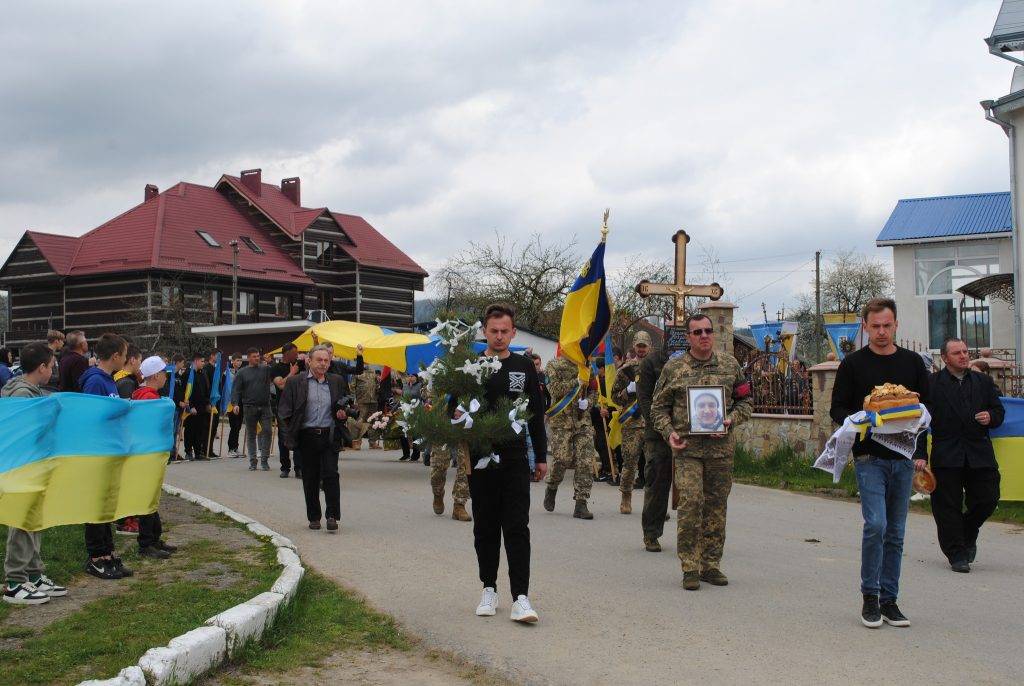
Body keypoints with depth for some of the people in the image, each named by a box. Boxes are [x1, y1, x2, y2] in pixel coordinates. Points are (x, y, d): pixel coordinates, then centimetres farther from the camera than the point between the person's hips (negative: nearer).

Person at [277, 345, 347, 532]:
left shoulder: (336, 381, 9)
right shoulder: (295, 382, 2)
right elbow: (284, 409, 4)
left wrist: (342, 413, -1)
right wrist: (289, 433, -4)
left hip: (329, 435, 1)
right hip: (307, 437, -1)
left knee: (331, 475, -9)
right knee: (310, 479, 7)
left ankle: (332, 516, -4)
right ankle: (314, 517, 18)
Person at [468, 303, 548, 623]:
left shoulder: (524, 367, 6)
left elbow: (536, 413, 10)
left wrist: (541, 456, 9)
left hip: (515, 459, 0)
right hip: (480, 460, 0)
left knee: (517, 528, -5)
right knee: (485, 528, 9)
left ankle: (520, 597, -7)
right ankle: (489, 589, 21)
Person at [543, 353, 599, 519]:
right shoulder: (554, 365, 1)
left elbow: (594, 391, 18)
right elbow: (556, 389, -13)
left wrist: (588, 401, -3)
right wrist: (576, 381, -15)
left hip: (583, 420, 4)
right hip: (561, 421, -3)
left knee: (586, 462, -5)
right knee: (562, 460, -6)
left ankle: (581, 504, -1)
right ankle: (551, 489, 25)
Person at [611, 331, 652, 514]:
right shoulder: (625, 369, 7)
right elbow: (615, 396, 8)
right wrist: (628, 390, -10)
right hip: (632, 422, -1)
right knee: (629, 462, 0)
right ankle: (626, 499, 15)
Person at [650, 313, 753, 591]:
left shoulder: (730, 364, 8)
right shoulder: (673, 367, 3)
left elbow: (745, 401, 14)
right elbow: (658, 406, 9)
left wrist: (731, 420, -5)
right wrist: (669, 432, -7)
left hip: (722, 447, 3)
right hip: (687, 447, -2)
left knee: (716, 506, 7)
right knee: (690, 502, -12)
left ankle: (711, 564, 19)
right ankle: (690, 568, -3)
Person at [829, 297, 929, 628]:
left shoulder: (913, 362, 9)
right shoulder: (853, 364, 0)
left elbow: (926, 409, 12)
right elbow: (837, 409, 1)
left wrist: (921, 452, 3)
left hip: (904, 459, 3)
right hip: (870, 458, -3)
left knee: (895, 532, 7)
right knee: (876, 524, -14)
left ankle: (889, 600, 16)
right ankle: (870, 596, 1)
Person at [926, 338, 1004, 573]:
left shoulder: (984, 381, 13)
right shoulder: (932, 383, 0)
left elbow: (999, 410, 18)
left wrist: (990, 417, -5)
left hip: (979, 454, 3)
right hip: (946, 454, -3)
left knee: (988, 498, 2)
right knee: (948, 505, 0)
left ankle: (968, 534, 31)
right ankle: (957, 554, 10)